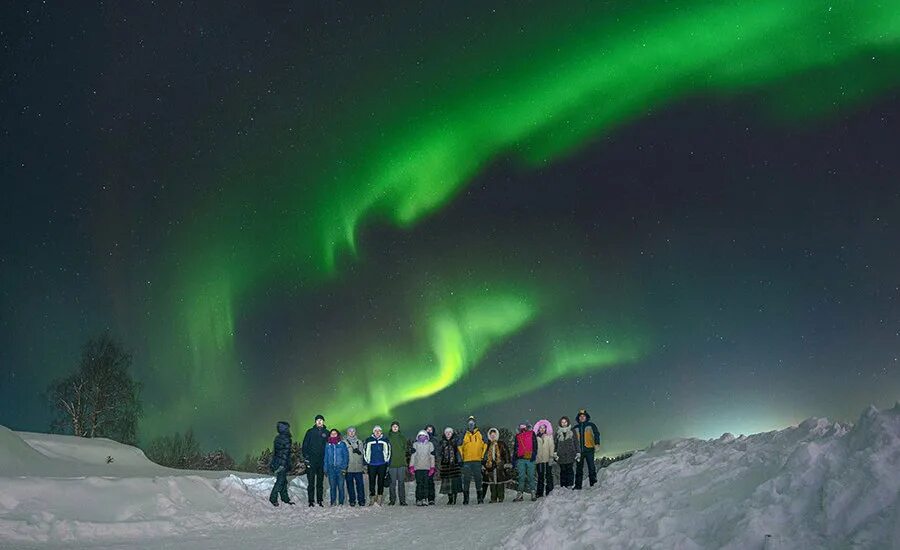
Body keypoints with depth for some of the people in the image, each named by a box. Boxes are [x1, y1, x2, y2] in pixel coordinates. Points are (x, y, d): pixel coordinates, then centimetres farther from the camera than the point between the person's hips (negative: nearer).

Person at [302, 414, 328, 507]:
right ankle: (311, 501, -1)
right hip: (311, 461, -2)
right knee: (311, 482, -3)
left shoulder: (326, 433, 9)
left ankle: (319, 500, 12)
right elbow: (304, 445, 3)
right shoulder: (310, 432, 5)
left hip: (322, 460, 2)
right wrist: (305, 456, -7)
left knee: (320, 482, 7)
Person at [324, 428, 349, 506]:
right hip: (331, 469, 2)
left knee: (341, 486, -3)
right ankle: (333, 502, 9)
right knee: (332, 486, 2)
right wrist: (326, 469, 4)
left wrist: (344, 467, -6)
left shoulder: (342, 445, 3)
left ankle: (341, 502, 4)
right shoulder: (327, 445, 10)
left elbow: (346, 456, 2)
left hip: (340, 468, -2)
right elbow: (326, 457, 12)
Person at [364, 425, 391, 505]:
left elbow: (388, 452, 10)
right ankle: (372, 498, 5)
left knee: (381, 481, 3)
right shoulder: (368, 441, 6)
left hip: (382, 465, 0)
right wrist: (365, 463, 3)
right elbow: (365, 452, 8)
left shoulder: (385, 441, 6)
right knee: (372, 481, -1)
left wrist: (387, 464, 5)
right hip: (372, 465, 0)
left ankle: (380, 498, 8)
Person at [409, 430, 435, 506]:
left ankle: (425, 499, 1)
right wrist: (411, 467, -3)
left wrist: (432, 468, -2)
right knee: (419, 484, -4)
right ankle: (418, 500, 0)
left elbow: (432, 457, 6)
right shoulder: (415, 444, 9)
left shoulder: (430, 444, 8)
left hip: (427, 468, 0)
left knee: (426, 484, -3)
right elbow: (413, 456, 5)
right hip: (417, 468, 0)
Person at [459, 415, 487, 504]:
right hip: (467, 461, 0)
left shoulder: (479, 433, 6)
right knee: (466, 480, 1)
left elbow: (485, 444, 11)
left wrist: (483, 455, 4)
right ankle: (465, 498, 7)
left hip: (477, 460, 0)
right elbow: (459, 446, 8)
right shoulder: (464, 434, 5)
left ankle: (480, 498, 9)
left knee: (478, 479, 2)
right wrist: (461, 457, 2)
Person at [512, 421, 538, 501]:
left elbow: (535, 446, 2)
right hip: (520, 459, 2)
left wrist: (534, 455, -11)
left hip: (530, 459, -2)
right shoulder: (518, 436, 15)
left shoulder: (532, 434, 8)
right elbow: (515, 449, 17)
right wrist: (514, 461, 13)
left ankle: (533, 493, 7)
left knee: (531, 476, 0)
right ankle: (520, 493, 1)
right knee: (521, 477, -1)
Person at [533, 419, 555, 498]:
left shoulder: (549, 437, 5)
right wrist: (534, 458, 6)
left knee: (549, 476, 0)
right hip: (539, 459, 1)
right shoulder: (536, 437, 9)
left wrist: (551, 457, -8)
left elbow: (551, 447, 1)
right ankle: (540, 492, 9)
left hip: (547, 459, -1)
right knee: (540, 476, 4)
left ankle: (549, 491, 6)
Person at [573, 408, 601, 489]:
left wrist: (596, 444, -12)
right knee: (579, 468, 4)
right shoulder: (575, 428, 15)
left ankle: (593, 482, -1)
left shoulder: (591, 425, 7)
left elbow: (597, 434, 2)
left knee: (591, 466, -6)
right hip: (579, 451, 3)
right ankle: (578, 485, 7)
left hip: (589, 450, -3)